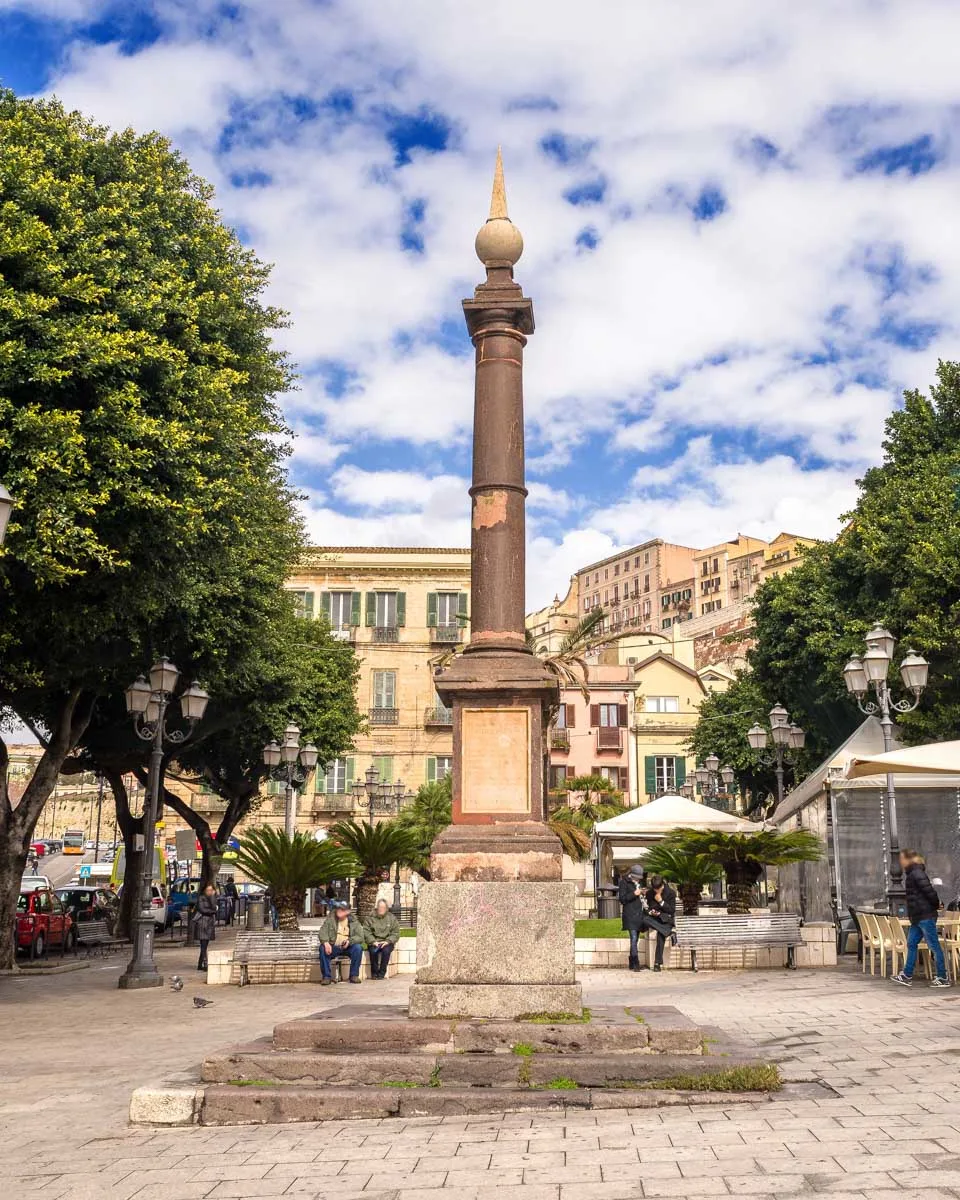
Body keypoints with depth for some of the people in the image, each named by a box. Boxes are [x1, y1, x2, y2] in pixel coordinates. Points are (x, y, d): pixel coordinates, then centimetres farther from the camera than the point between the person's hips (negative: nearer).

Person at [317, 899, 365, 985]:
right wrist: (325, 942, -29)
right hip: (333, 947, 0)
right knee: (323, 948, -30)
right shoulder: (330, 919, 0)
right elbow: (323, 932, -8)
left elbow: (360, 937, -6)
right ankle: (327, 977, -20)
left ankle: (354, 975, -14)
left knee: (358, 948, -29)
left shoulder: (354, 921, -1)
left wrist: (349, 941, -26)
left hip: (348, 947, 0)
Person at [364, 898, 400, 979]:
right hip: (374, 943, 0)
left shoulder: (392, 918, 9)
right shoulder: (370, 918, 8)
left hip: (387, 943, 0)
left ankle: (382, 973, -20)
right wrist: (373, 941, -16)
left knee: (386, 950, -33)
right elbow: (366, 931, -1)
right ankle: (374, 973, -16)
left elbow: (396, 933, 3)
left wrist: (388, 941, -13)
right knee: (373, 951, -32)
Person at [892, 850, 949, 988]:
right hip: (917, 917, 10)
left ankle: (943, 978, 2)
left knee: (934, 946, -3)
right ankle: (907, 976, 15)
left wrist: (935, 905, -9)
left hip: (925, 916, -10)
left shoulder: (916, 873, -15)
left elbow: (929, 890, -22)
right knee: (911, 944, 11)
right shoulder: (911, 874, 15)